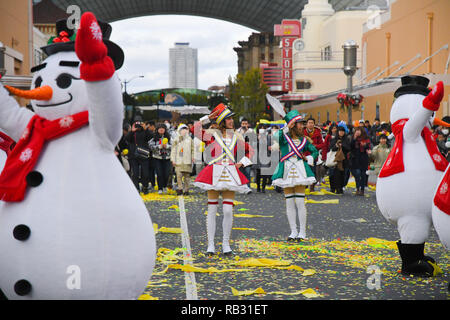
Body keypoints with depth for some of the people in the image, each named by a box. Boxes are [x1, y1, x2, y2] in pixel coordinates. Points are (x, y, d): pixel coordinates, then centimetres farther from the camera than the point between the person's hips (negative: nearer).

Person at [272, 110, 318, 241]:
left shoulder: (304, 140, 9)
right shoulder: (284, 137, 0)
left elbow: (315, 151, 21)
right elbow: (276, 138, -23)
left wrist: (308, 158, 4)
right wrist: (286, 128, -22)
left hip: (300, 170, 1)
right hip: (286, 170, -1)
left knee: (300, 202, -5)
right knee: (289, 203, 3)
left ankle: (302, 232, 1)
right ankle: (293, 232, 10)